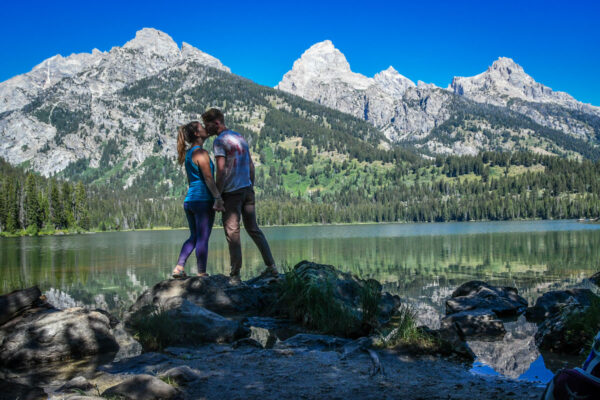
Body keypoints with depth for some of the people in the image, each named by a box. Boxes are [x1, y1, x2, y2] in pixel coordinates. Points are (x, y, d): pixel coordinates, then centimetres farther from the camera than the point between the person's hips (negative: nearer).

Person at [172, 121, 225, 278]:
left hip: (189, 200, 8)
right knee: (203, 238, -1)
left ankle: (179, 267, 9)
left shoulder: (188, 153, 16)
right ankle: (202, 274, 6)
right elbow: (208, 178, -18)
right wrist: (218, 198, -19)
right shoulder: (201, 153, -11)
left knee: (193, 237, 17)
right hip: (203, 200, -8)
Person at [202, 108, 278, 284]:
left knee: (232, 233, -2)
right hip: (247, 190, 7)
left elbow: (221, 171, -16)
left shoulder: (219, 141, -9)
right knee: (254, 229, 14)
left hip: (231, 192, -7)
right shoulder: (240, 137, 14)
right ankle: (271, 266, 15)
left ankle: (235, 275, 2)